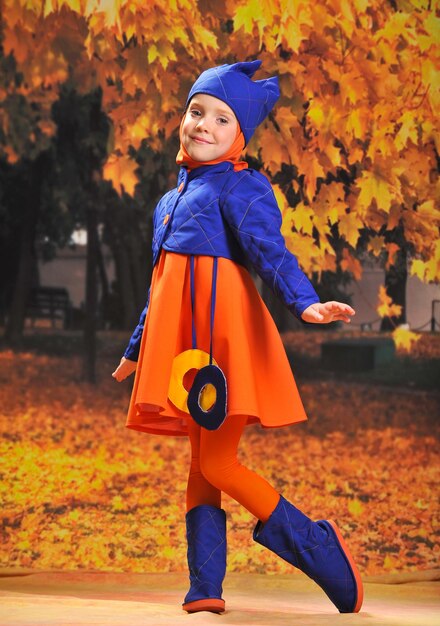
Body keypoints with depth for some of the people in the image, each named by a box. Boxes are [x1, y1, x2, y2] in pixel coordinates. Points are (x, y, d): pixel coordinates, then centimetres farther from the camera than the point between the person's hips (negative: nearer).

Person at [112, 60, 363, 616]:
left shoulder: (240, 186, -2)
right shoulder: (171, 200, 22)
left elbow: (270, 249, -18)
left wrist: (303, 301, -36)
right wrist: (136, 350, 38)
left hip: (222, 331, -8)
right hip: (181, 340, 8)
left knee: (218, 464, -12)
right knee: (200, 466, 6)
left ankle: (323, 550, -3)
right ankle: (204, 589, 8)